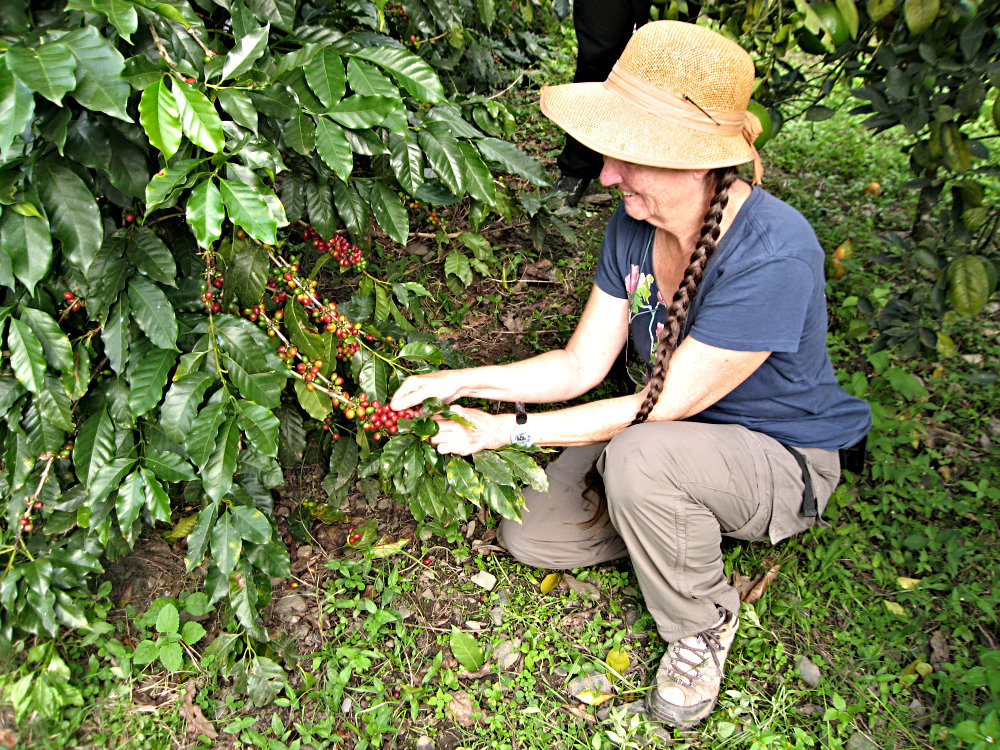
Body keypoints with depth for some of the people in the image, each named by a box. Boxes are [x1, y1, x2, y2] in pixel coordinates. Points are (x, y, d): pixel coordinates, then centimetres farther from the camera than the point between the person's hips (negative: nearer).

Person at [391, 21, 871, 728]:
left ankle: (702, 624, -7)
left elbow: (659, 407, -30)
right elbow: (582, 363, -5)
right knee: (530, 534, -2)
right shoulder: (634, 224, -10)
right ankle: (685, 525, 16)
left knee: (641, 455, -38)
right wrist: (461, 381, -17)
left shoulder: (773, 255, -34)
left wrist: (508, 429, -27)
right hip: (680, 430, 6)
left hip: (783, 459, -6)